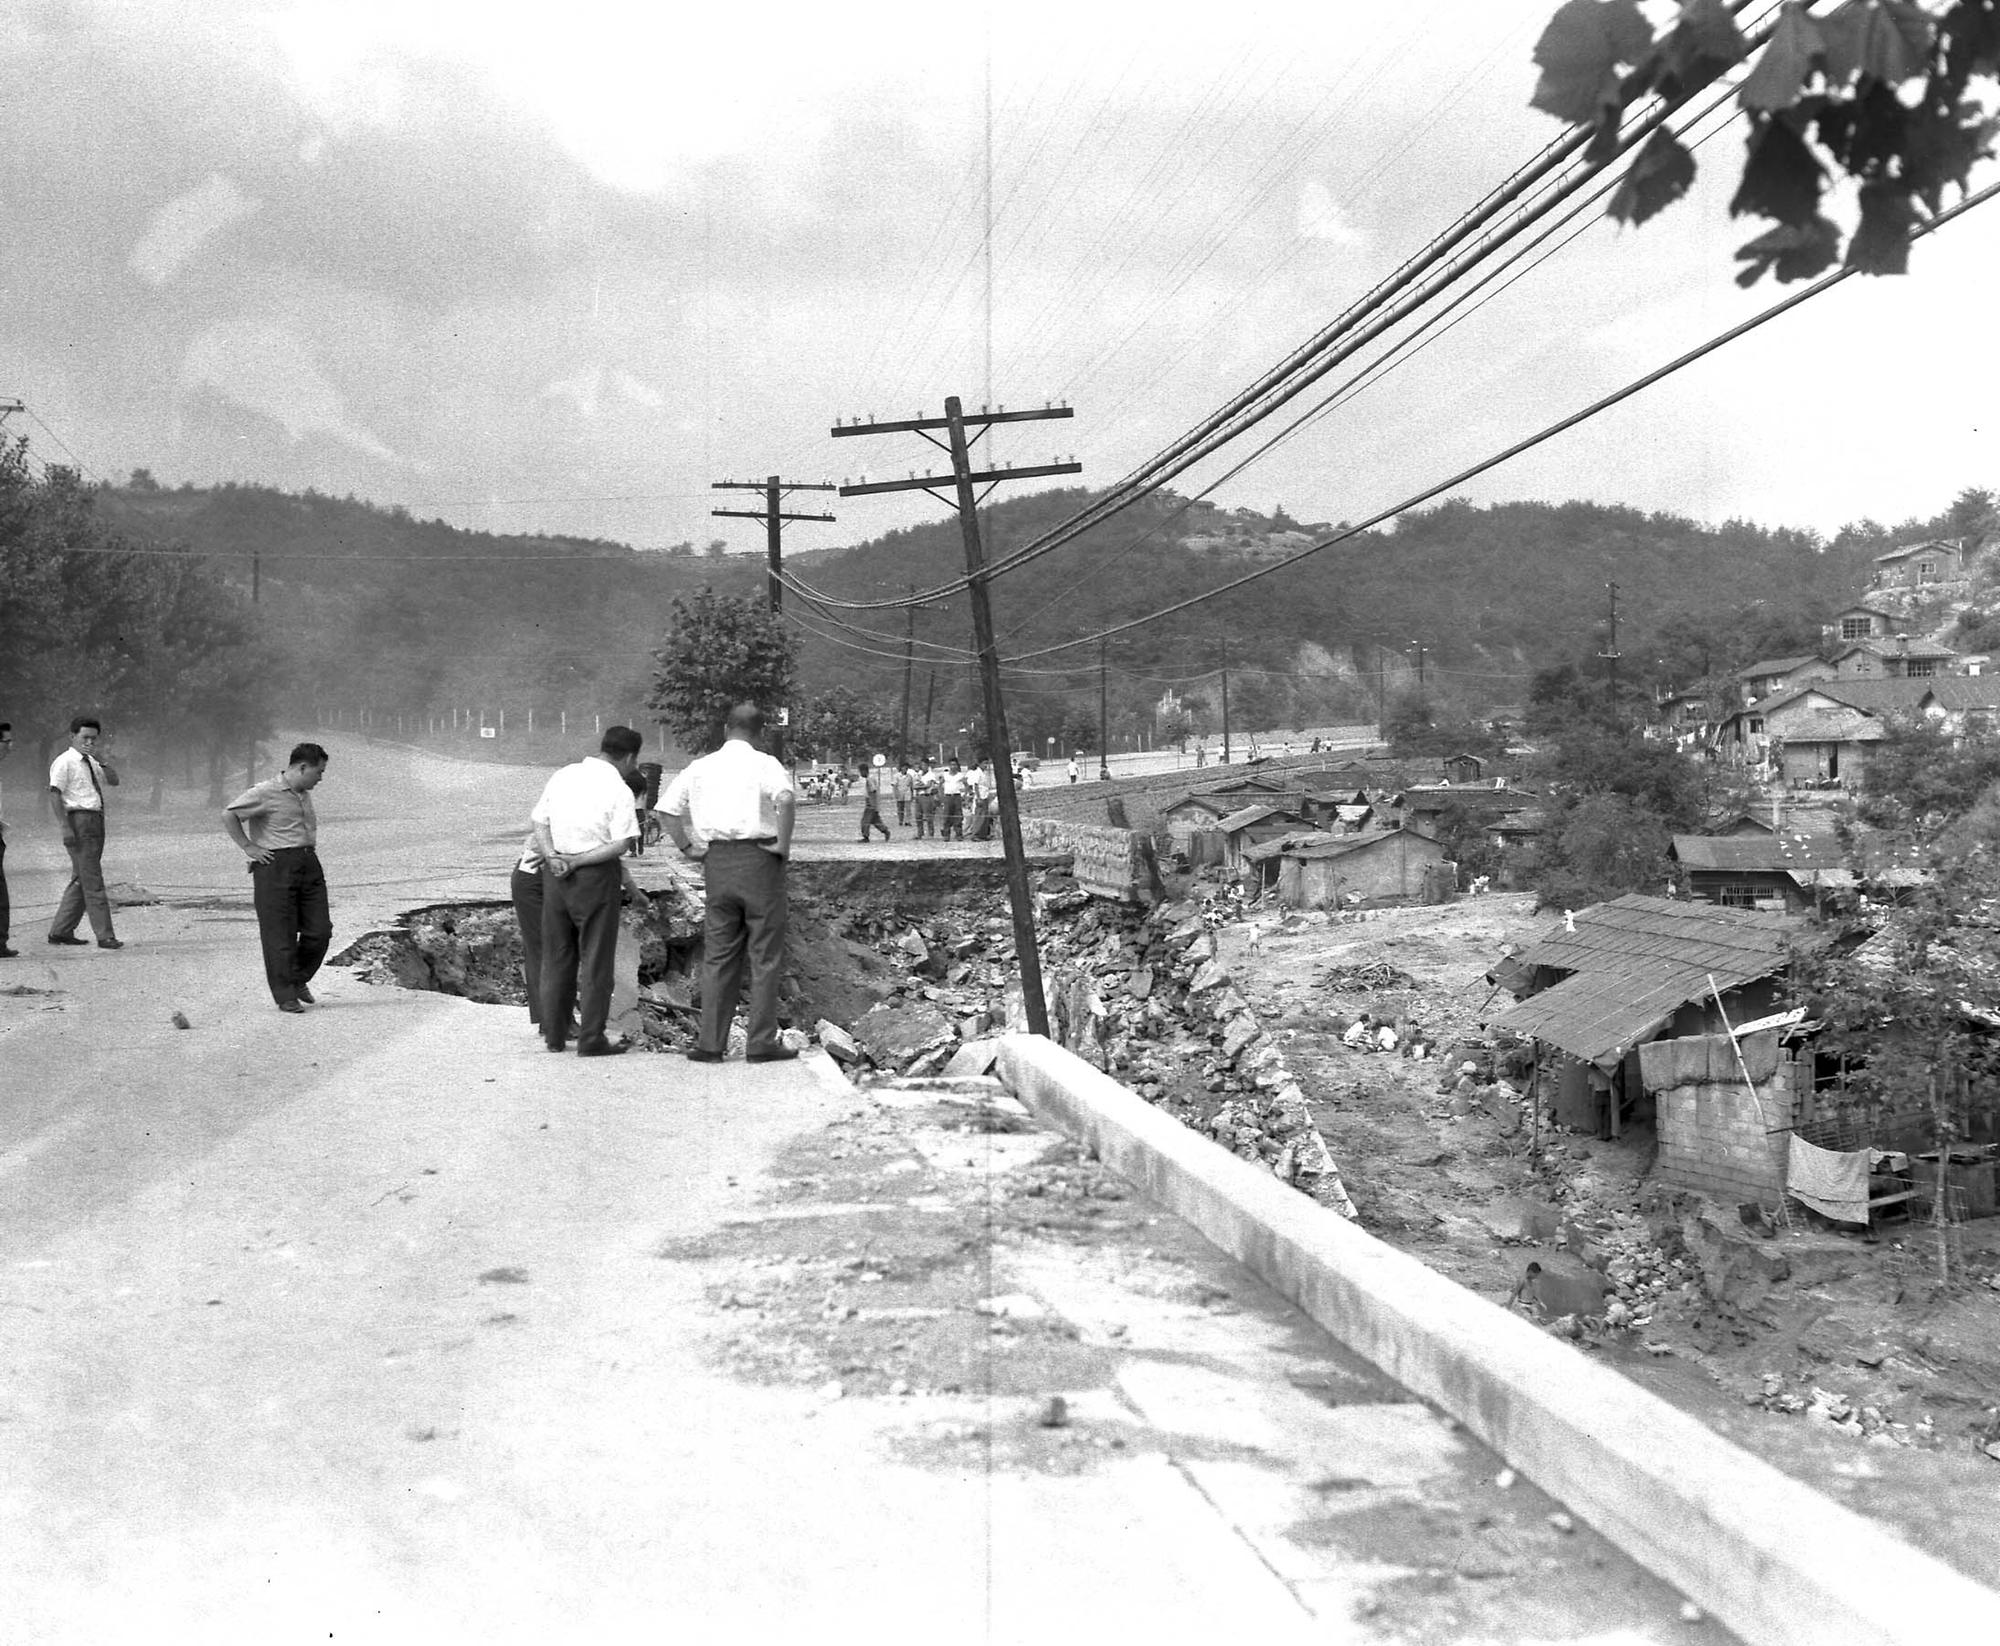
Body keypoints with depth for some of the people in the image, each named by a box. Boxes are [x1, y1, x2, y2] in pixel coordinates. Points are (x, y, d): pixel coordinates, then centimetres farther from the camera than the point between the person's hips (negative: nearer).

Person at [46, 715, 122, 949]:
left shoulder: (91, 762, 18)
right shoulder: (64, 762, -7)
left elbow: (114, 780, 13)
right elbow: (54, 794, -13)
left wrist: (101, 760, -3)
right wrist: (64, 826, -21)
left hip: (95, 821, 9)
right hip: (78, 820, -9)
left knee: (81, 879, 13)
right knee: (92, 881, -10)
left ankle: (61, 931, 21)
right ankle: (104, 935, -10)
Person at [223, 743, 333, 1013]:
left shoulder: (304, 795, 18)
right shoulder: (266, 792, -9)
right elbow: (228, 815, -12)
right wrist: (248, 847, -11)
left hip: (309, 864, 7)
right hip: (275, 866, -7)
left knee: (320, 930, 2)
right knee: (280, 935, -3)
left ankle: (298, 980, 24)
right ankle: (285, 996, 4)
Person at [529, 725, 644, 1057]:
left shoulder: (561, 776, 9)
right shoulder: (619, 790, -9)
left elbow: (539, 823, 7)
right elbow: (621, 844, -15)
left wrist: (552, 856, -6)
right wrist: (577, 862, -13)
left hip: (554, 872, 5)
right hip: (595, 877, -5)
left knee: (556, 955, 14)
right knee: (595, 959, 3)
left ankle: (554, 1034, 21)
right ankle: (591, 1039, 5)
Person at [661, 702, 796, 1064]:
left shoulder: (700, 767, 11)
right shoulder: (764, 764, -5)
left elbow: (669, 808, 11)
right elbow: (784, 798, -23)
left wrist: (688, 846, 13)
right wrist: (783, 843, -14)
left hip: (716, 861, 4)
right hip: (759, 857, -4)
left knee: (718, 956, 10)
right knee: (764, 956, 3)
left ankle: (710, 1043, 10)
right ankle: (762, 1042, 4)